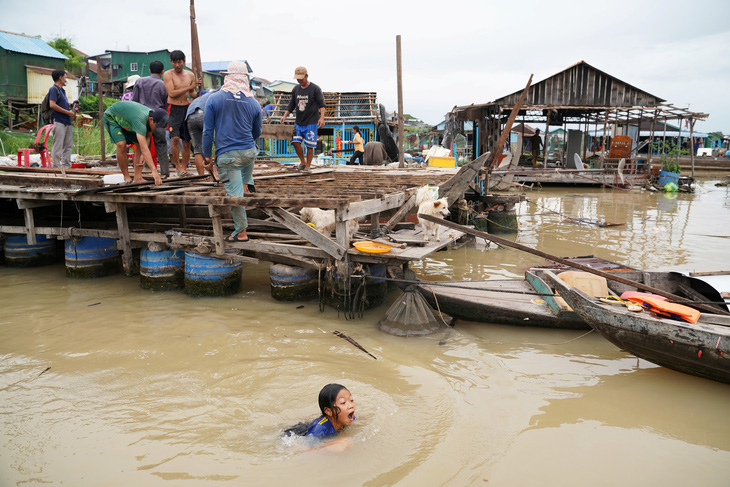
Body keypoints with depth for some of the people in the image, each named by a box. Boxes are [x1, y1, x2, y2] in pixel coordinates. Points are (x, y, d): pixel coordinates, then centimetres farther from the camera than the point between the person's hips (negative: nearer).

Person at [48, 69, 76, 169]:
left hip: (67, 122, 9)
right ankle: (57, 167, -4)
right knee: (58, 146, -6)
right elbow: (52, 105, -17)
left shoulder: (62, 90, 21)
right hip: (59, 122, -9)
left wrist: (72, 112, 10)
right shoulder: (54, 89, -6)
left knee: (68, 146, 10)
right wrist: (68, 112, -15)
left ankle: (66, 165, 15)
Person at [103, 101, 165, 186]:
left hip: (126, 121, 7)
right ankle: (126, 178, -12)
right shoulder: (140, 120, -45)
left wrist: (143, 155, -25)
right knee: (121, 144, -26)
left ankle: (137, 178, -8)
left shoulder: (152, 116, -21)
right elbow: (144, 148, -52)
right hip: (111, 117, -7)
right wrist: (154, 170, -58)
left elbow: (147, 137, -7)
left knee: (140, 144, -7)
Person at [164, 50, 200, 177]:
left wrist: (199, 94, -3)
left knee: (187, 141, 3)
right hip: (173, 109, -4)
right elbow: (172, 93, -14)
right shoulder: (168, 74, -3)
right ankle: (178, 166, -2)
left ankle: (184, 168, 14)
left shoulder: (190, 75, 10)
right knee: (175, 138, -16)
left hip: (186, 109, 4)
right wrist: (189, 87, -16)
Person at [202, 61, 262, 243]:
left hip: (226, 155, -3)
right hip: (249, 152, 3)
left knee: (234, 193, 1)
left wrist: (207, 154, 6)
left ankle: (241, 232, 6)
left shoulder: (214, 99, -3)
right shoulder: (253, 103, 4)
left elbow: (208, 130, -3)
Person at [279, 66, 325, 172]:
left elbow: (321, 104, -5)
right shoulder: (296, 89, 12)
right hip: (298, 122, 5)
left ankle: (308, 166, 5)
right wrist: (285, 116, 8)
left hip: (311, 123, -5)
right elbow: (291, 104, 20)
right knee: (296, 142, -6)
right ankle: (302, 162, 12)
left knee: (309, 145, -5)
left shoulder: (315, 89, -3)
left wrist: (322, 118, -19)